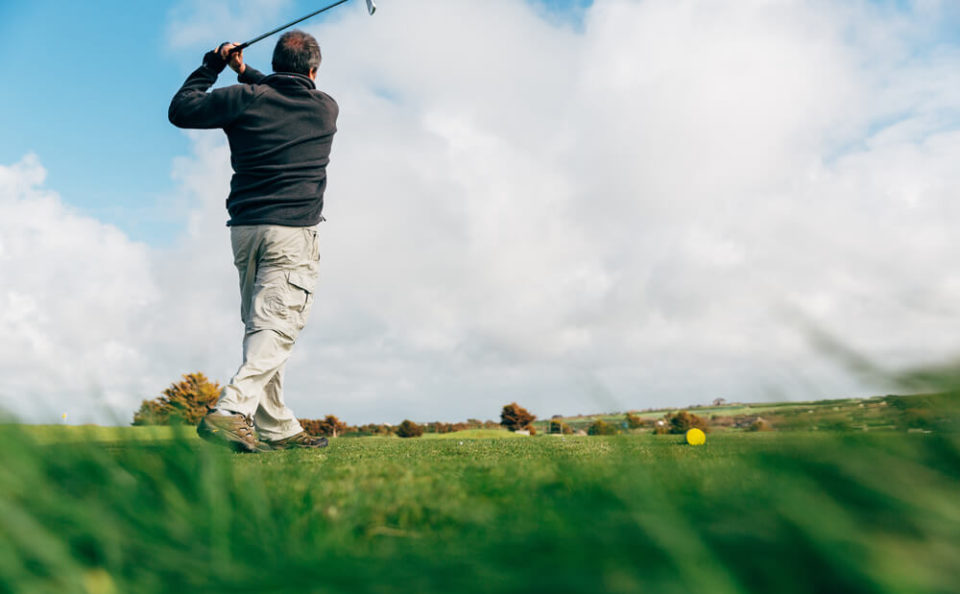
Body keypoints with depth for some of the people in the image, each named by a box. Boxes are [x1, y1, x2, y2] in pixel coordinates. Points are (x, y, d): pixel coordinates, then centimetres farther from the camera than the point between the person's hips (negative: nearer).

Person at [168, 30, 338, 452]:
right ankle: (231, 410, -27)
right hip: (293, 231, -3)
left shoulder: (246, 98, 3)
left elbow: (180, 109, 12)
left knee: (259, 328, 9)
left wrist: (211, 66, 21)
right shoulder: (327, 109, 8)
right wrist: (246, 74, 30)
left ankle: (278, 429, 13)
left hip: (245, 228, 3)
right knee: (276, 328, -9)